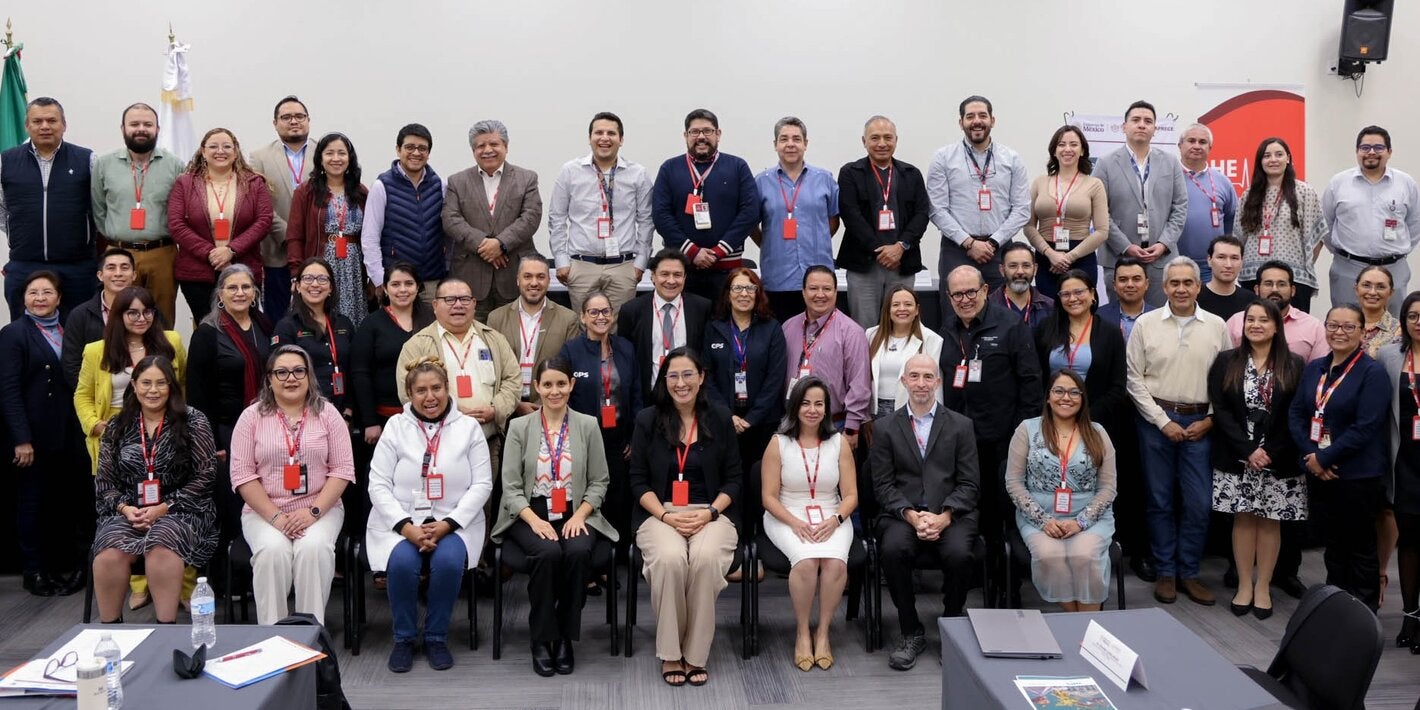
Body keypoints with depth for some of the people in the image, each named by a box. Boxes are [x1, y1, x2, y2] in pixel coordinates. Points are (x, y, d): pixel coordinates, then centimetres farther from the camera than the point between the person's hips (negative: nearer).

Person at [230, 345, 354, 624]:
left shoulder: (327, 413, 6)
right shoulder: (252, 417, 6)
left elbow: (342, 469, 1)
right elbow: (242, 475, 0)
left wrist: (313, 511, -12)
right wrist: (276, 517, -12)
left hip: (320, 509, 0)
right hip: (264, 511, 0)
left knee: (313, 548, -30)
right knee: (272, 551, -29)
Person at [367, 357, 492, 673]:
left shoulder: (469, 427, 5)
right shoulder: (395, 426, 6)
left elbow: (482, 484, -1)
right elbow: (378, 484, 0)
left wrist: (446, 524, -14)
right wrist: (406, 527, -15)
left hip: (453, 523, 0)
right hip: (401, 522, 0)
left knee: (449, 561, -30)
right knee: (403, 562, -30)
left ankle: (437, 638, -8)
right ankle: (403, 638, -6)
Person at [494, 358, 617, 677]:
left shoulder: (587, 425, 8)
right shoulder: (519, 427, 6)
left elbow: (599, 482, 7)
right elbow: (511, 486, 1)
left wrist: (579, 516, -10)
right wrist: (534, 520, -16)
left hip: (575, 516, 1)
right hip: (530, 515, -1)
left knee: (578, 552, -32)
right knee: (548, 552, -32)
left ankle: (565, 638, -13)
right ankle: (541, 640, -16)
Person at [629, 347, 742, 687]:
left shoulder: (720, 418, 8)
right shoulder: (647, 420, 7)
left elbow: (733, 479, 8)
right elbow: (638, 481, 5)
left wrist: (709, 513, -9)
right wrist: (667, 516, -11)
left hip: (711, 514, 0)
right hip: (659, 514, 0)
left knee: (706, 557, -33)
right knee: (670, 558, -33)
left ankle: (695, 655, -17)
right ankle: (670, 654, -16)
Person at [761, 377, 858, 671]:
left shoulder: (839, 443, 6)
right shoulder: (778, 444, 1)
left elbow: (850, 495, 4)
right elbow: (769, 497, -2)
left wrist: (835, 520, -16)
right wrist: (796, 523, -17)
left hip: (832, 519, 2)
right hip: (788, 518, -1)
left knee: (835, 562, -30)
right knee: (806, 561, -33)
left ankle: (823, 633, -12)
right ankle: (802, 633, -13)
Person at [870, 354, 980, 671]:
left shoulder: (960, 426, 10)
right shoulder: (886, 427, 10)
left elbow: (969, 484, 4)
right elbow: (883, 484, 4)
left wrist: (944, 516, -12)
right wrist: (911, 515, -13)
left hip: (951, 515, 0)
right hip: (902, 513, 0)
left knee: (960, 554, -31)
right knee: (892, 550, -32)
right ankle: (911, 632, -11)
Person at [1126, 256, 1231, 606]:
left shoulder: (1217, 326, 4)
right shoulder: (1146, 324, 0)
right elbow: (1135, 380, -1)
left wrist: (1209, 420, -4)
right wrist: (1163, 421, -6)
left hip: (1200, 423, 1)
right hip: (1157, 420, -1)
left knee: (1199, 502, 2)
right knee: (1160, 499, 7)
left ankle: (1189, 573, 16)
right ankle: (1166, 572, 17)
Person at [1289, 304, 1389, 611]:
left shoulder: (1373, 373, -11)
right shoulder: (1314, 368, 9)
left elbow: (1366, 427, -18)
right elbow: (1297, 413, 6)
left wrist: (1325, 458, -17)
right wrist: (1310, 454, -10)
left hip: (1358, 476, -6)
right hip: (1318, 472, 6)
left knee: (1360, 547, 6)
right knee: (1333, 542, 17)